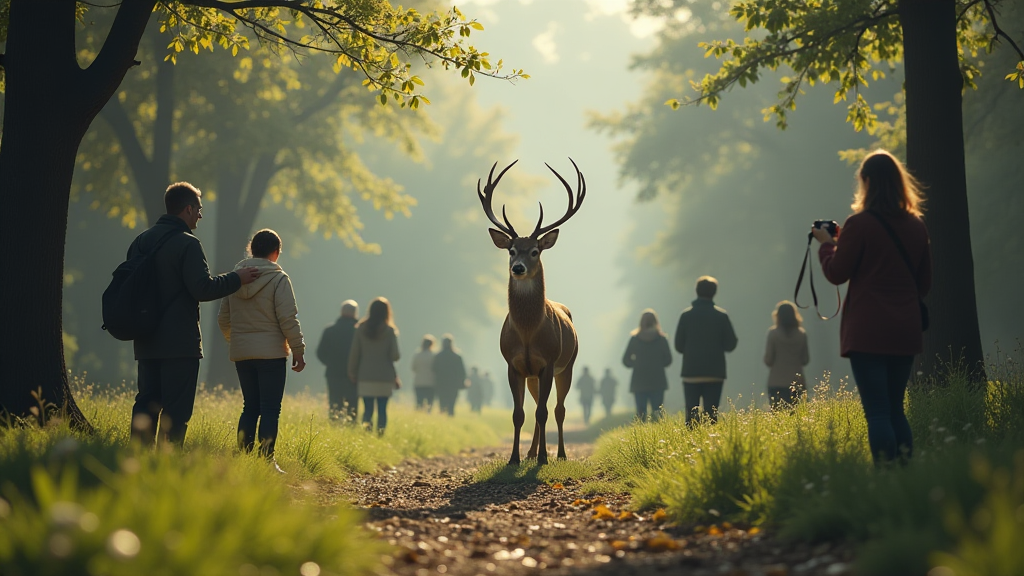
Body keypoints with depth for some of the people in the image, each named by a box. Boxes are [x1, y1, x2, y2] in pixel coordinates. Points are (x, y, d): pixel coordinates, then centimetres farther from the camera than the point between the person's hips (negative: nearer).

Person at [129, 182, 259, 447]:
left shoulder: (141, 241, 12)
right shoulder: (187, 244, -11)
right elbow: (203, 288, -18)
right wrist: (236, 279, -6)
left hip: (146, 342, 7)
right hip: (179, 343, -7)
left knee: (146, 404, 11)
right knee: (176, 410, -4)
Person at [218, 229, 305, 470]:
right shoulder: (278, 279, -9)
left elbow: (223, 319, 13)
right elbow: (288, 319, -12)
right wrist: (298, 351, -6)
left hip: (241, 353, 5)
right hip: (271, 353, -5)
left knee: (250, 407, 13)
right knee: (270, 409, -1)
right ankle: (266, 460, -5)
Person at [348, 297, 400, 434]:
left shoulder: (361, 329, 2)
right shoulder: (390, 331, -3)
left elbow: (354, 354, 2)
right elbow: (394, 356, -6)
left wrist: (353, 374, 10)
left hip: (365, 377, 1)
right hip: (385, 377, -1)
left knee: (367, 409, 1)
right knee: (382, 409, 5)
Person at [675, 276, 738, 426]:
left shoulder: (686, 315, -2)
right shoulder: (721, 316, -3)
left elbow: (679, 346, -1)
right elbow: (730, 344, 0)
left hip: (691, 373, 0)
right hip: (714, 373, 0)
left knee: (691, 415, 4)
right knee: (711, 414, 1)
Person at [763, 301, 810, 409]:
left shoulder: (773, 333, -6)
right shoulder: (801, 334, 2)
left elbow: (768, 360, -5)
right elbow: (805, 360, 8)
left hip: (776, 383, -2)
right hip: (797, 383, 2)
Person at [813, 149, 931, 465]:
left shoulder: (859, 224, -10)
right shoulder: (916, 226, 7)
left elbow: (836, 273, -4)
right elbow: (924, 281, 14)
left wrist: (826, 243, 12)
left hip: (868, 330, -5)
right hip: (906, 329, 6)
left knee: (877, 412, -5)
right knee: (895, 409, 15)